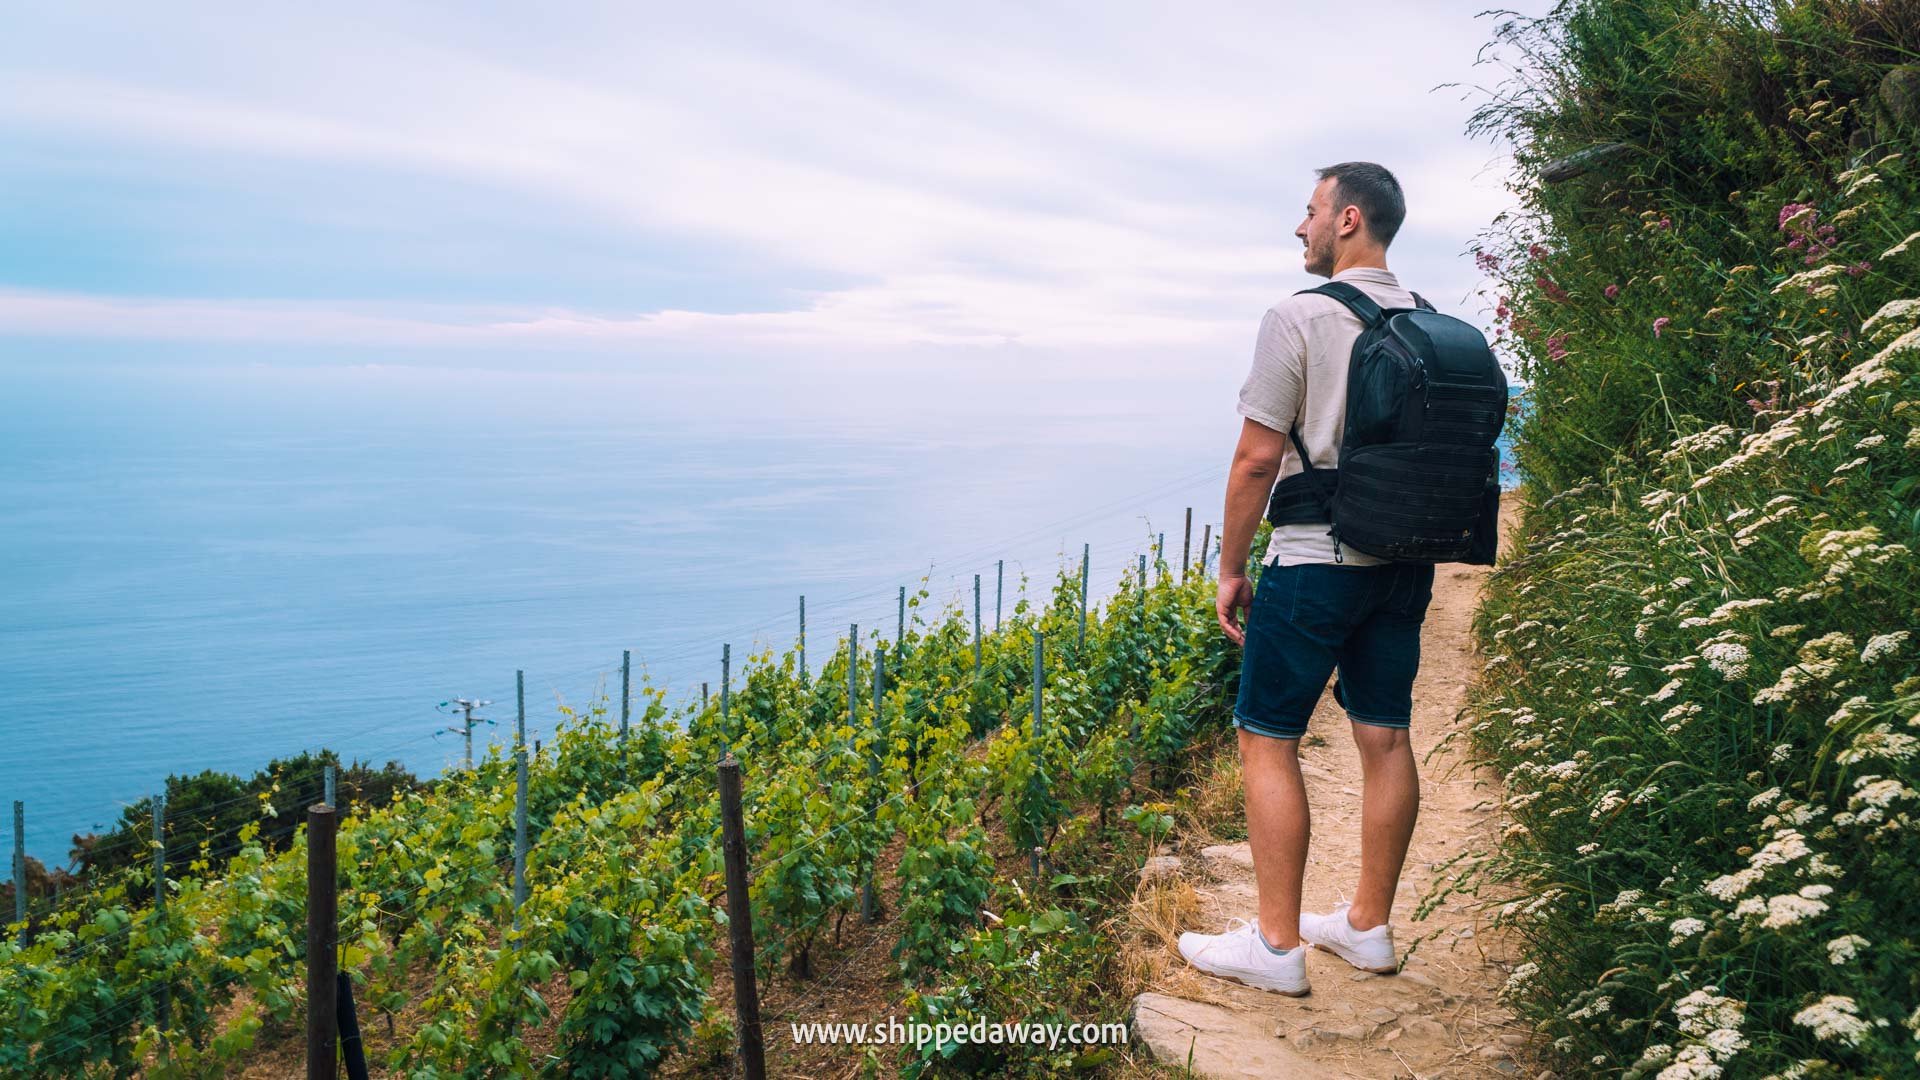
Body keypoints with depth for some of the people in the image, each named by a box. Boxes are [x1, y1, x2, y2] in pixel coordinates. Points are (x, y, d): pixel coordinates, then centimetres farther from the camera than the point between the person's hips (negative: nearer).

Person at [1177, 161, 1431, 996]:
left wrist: (1231, 567, -4)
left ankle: (1277, 945, 6)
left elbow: (1257, 460, -13)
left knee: (1268, 744, 1)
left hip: (1315, 564, -7)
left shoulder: (1300, 318, -12)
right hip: (1405, 565, 7)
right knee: (1385, 739, 12)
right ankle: (1368, 926, 23)